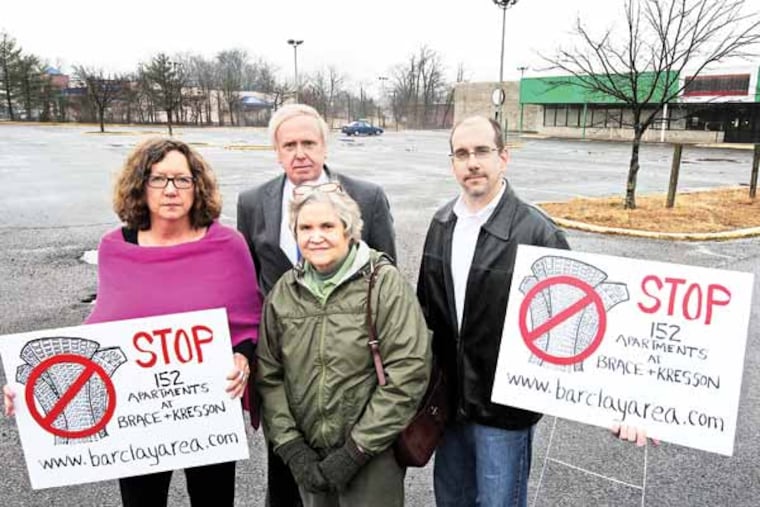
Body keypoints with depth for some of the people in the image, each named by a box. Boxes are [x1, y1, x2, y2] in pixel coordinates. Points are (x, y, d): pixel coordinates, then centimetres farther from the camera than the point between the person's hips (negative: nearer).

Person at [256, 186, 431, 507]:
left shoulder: (385, 283, -12)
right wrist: (291, 447, -5)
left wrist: (356, 450, -14)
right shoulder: (284, 291, 0)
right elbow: (268, 375, 3)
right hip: (309, 456, 4)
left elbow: (408, 373, -16)